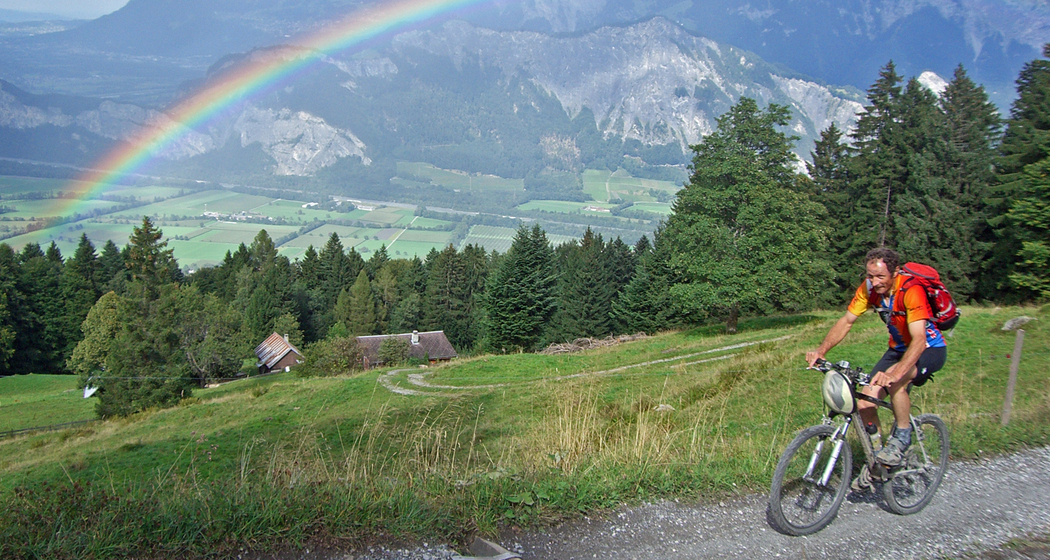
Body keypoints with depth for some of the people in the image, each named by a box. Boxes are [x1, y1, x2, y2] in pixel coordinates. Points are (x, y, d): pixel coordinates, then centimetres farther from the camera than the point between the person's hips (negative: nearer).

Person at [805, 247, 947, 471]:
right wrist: (821, 350, -27)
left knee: (895, 380, -36)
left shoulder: (911, 291, -31)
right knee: (865, 402, -9)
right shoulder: (869, 289, -14)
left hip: (930, 349, -6)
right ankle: (876, 461, 12)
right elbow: (846, 321, -10)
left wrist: (895, 373, -55)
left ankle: (902, 436, -11)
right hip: (898, 348, 6)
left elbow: (919, 340, -40)